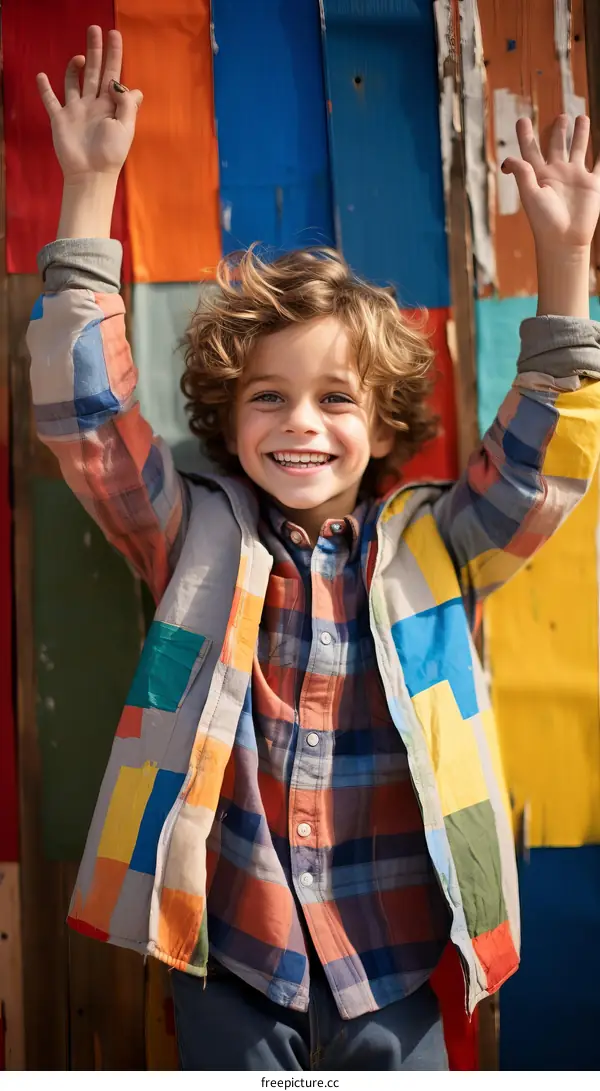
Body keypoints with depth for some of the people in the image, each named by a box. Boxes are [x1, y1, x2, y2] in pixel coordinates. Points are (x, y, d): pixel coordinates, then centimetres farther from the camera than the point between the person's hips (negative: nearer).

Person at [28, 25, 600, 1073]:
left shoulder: (428, 547, -2)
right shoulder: (197, 537, -4)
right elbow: (84, 406, -9)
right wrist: (90, 191, -13)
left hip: (390, 962, 1)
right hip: (229, 955, 0)